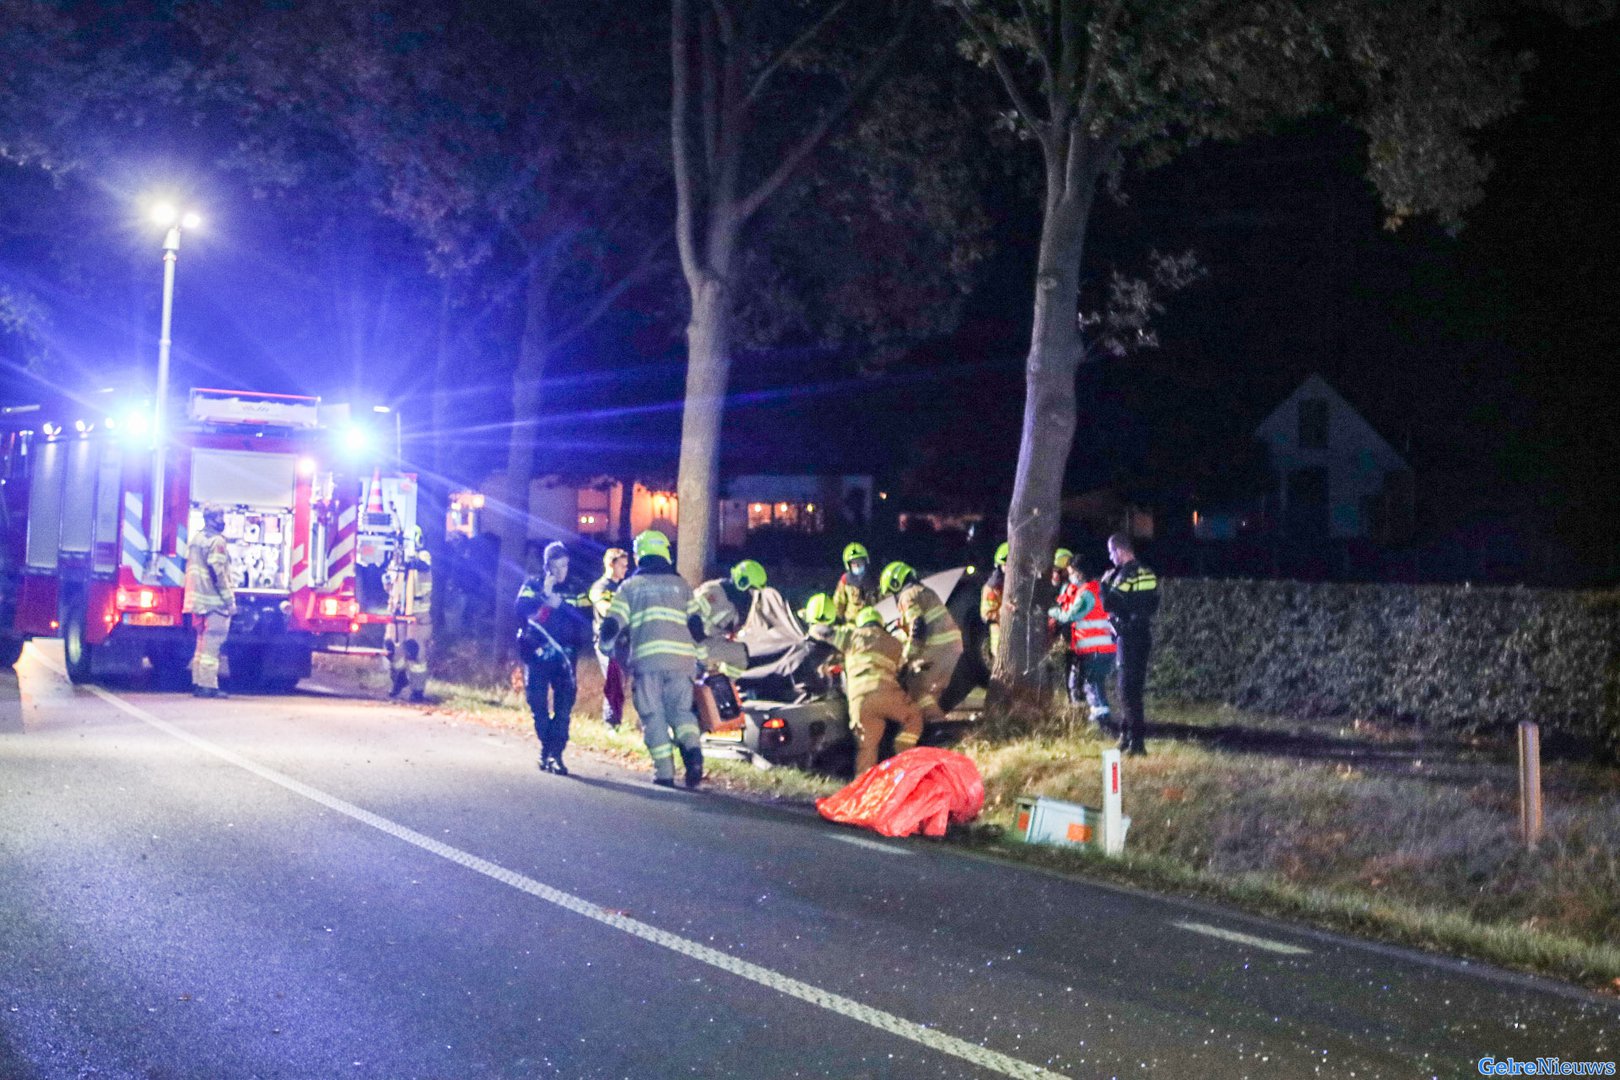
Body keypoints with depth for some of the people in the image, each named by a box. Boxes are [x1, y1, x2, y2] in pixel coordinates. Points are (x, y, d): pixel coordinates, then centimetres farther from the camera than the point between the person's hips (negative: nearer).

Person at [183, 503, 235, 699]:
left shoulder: (196, 539, 16)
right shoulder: (216, 541, -12)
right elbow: (219, 573, -17)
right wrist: (229, 600, -14)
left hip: (198, 600, 9)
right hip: (215, 602, -9)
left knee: (202, 642, 14)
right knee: (212, 644, -8)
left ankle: (198, 683, 16)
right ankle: (208, 685, -9)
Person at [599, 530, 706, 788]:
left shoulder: (630, 587, 13)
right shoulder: (680, 585, 18)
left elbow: (612, 625, 6)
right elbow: (697, 626, 12)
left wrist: (606, 647, 26)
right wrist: (693, 649, 30)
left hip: (646, 658, -1)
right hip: (681, 657, 1)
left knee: (654, 716, 6)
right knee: (681, 709, 9)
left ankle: (664, 773, 0)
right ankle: (692, 747, -20)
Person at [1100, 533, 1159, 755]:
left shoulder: (1125, 576, -16)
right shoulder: (1148, 574, 9)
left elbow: (1109, 604, -15)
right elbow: (1154, 606, 16)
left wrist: (1105, 583, -1)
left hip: (1129, 637, -8)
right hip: (1144, 634, 8)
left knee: (1129, 689, -6)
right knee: (1134, 687, 16)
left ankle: (1137, 741, -9)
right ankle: (1127, 735, 24)